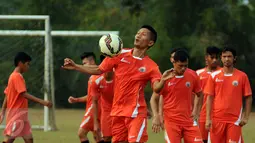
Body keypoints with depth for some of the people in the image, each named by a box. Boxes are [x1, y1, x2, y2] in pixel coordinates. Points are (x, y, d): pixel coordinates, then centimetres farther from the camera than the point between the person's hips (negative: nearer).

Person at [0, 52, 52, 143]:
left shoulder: (14, 76, 17)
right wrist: (42, 102, -27)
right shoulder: (17, 76, -13)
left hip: (20, 114, 10)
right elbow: (24, 94, -23)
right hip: (17, 112, -10)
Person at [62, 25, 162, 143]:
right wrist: (75, 66, 1)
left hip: (136, 112, -4)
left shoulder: (151, 66, -5)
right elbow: (98, 70, 8)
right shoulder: (120, 55, 3)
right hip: (118, 111, 4)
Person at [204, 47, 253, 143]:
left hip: (234, 120, -1)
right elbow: (209, 98, 4)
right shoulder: (214, 76, 4)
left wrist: (245, 117, -4)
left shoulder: (242, 76, 2)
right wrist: (208, 118, -4)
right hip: (217, 119, 1)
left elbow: (248, 98, 5)